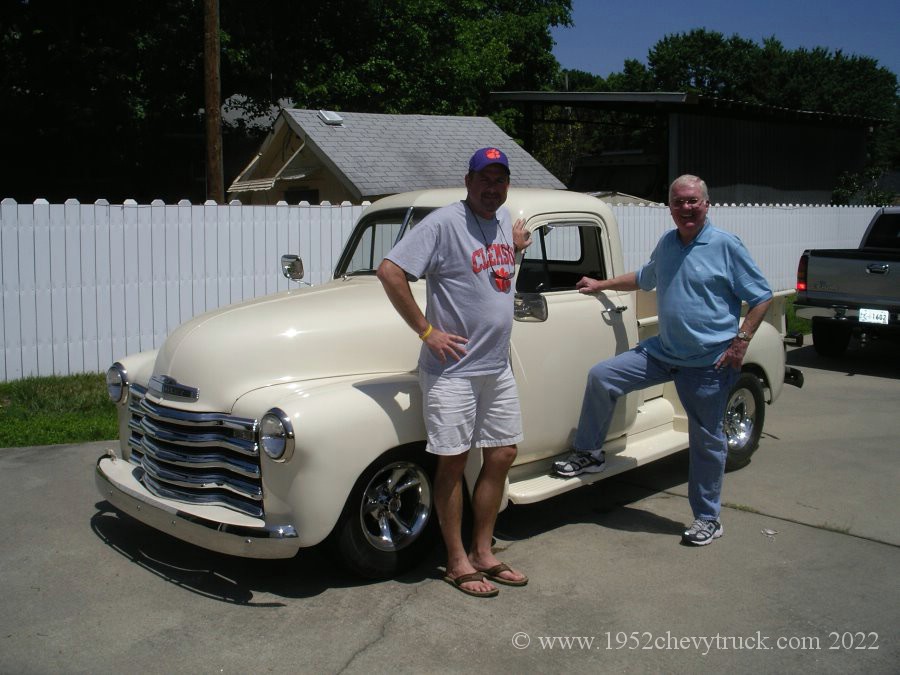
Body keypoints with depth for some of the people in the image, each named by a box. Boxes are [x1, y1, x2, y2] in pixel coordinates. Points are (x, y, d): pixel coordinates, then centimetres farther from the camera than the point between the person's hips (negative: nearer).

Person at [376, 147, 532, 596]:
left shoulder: (502, 218, 9)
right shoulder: (444, 223, -14)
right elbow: (389, 271, -20)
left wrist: (516, 248, 8)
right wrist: (426, 330, -18)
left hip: (497, 366, 8)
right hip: (452, 368, -8)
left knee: (501, 457, 11)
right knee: (453, 462, 1)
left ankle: (483, 554, 25)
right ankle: (457, 562, 14)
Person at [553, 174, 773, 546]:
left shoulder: (726, 245, -9)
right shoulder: (666, 243, 9)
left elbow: (762, 296, -7)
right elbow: (644, 278, 29)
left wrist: (741, 341, -15)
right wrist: (601, 285, 28)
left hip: (709, 361, -6)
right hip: (663, 351, 6)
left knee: (707, 440, 5)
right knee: (601, 376, -3)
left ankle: (708, 519, 21)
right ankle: (589, 454, 12)